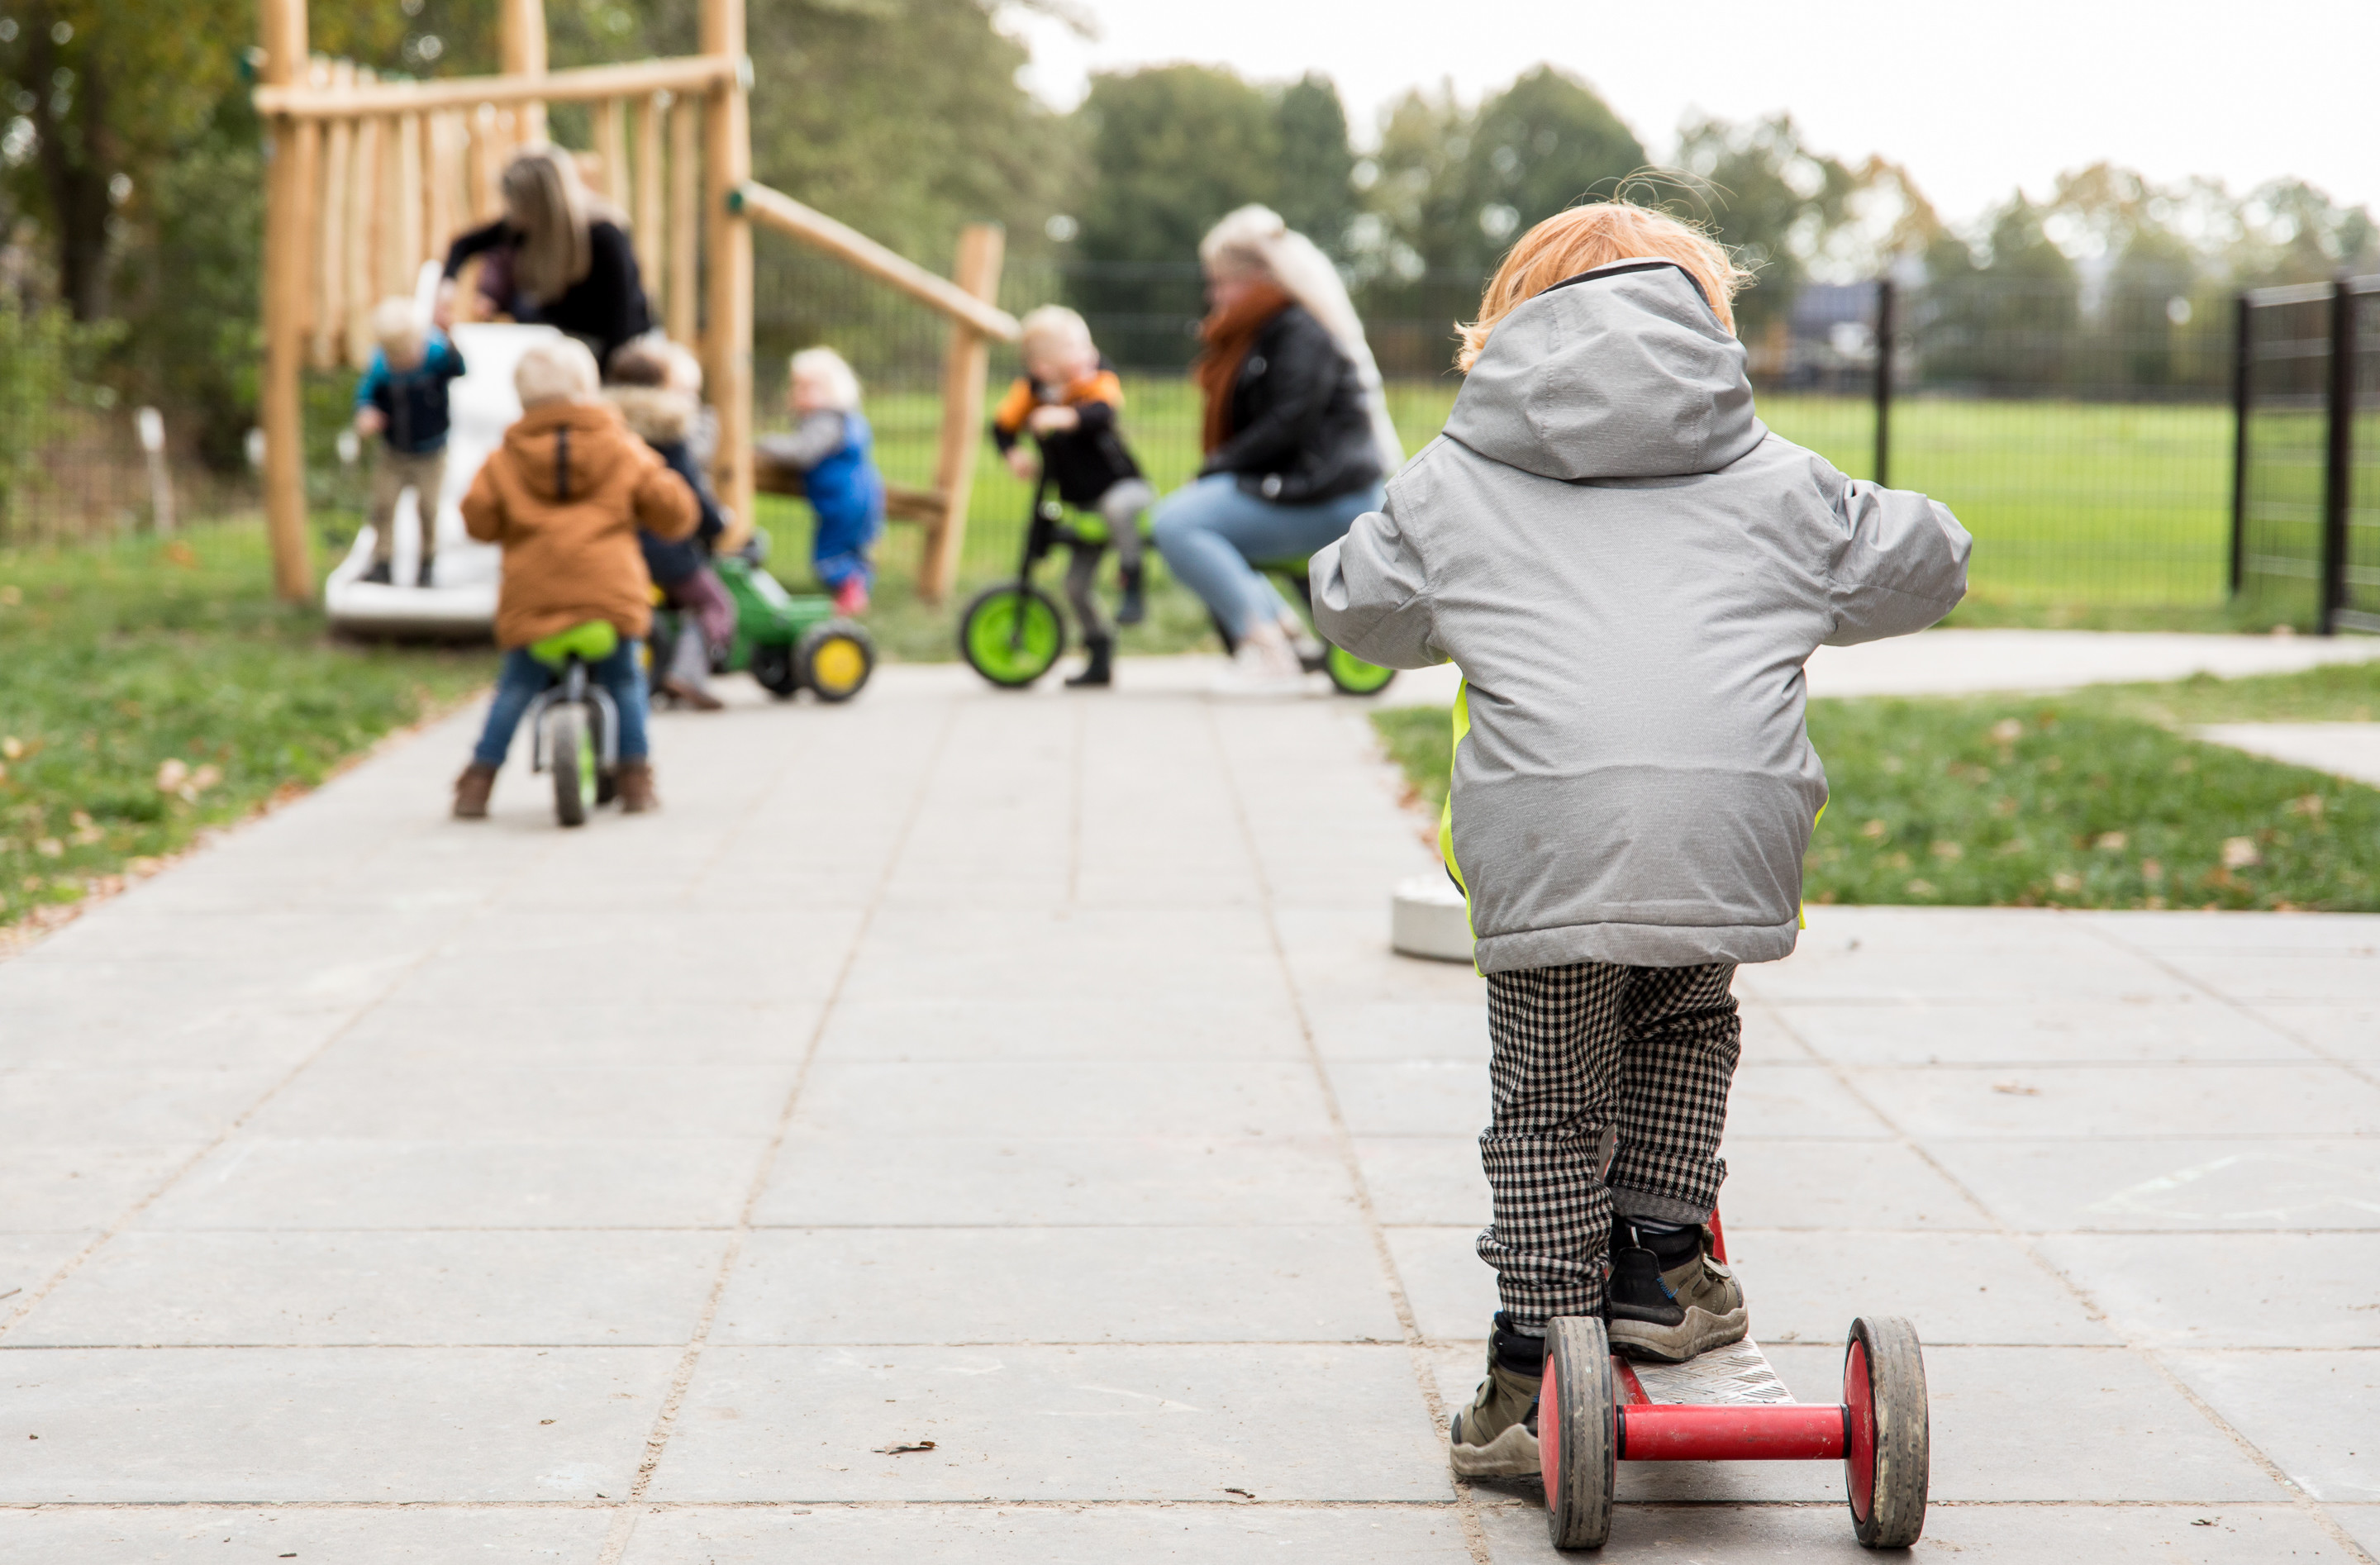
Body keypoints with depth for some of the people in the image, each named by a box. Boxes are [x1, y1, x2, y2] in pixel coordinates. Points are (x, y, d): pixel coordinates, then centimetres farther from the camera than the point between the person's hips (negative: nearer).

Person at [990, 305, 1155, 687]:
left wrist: (1066, 417, -52)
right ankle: (1100, 659, 24)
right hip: (1081, 505, 5)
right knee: (1077, 585, 6)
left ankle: (1133, 586, -28)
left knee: (1118, 506, -42)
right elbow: (1002, 425, 4)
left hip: (1123, 486, -5)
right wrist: (1014, 454, -15)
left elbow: (1103, 411, -36)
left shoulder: (1099, 379, -15)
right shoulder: (1031, 390, -5)